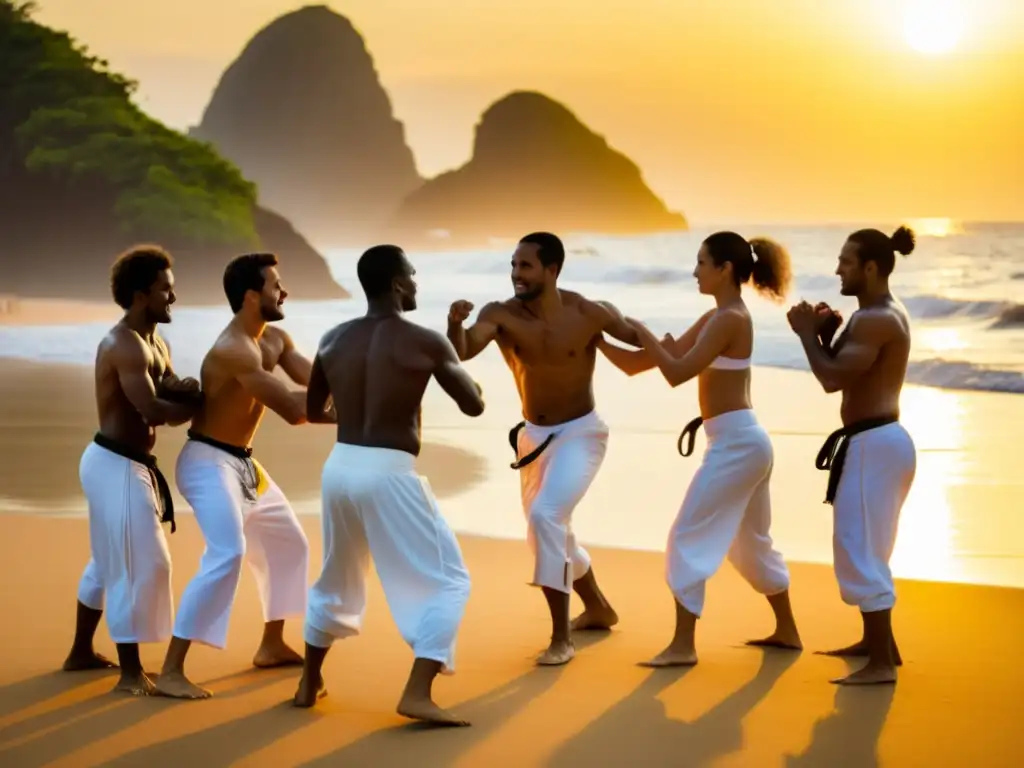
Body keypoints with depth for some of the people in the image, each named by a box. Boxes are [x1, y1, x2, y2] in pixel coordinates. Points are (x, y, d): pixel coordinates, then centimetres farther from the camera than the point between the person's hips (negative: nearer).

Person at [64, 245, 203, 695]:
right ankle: (131, 672, -5)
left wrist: (187, 391, -18)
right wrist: (199, 404, -13)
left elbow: (169, 394, 5)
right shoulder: (125, 345, -19)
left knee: (111, 562, 21)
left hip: (127, 464, 11)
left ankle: (81, 653, 34)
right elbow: (153, 410, -28)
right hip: (115, 465, -11)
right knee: (139, 565, -9)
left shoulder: (155, 345, 14)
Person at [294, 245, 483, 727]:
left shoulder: (334, 340, 6)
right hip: (389, 473, -6)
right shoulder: (425, 343, -9)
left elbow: (311, 410, 18)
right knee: (448, 580, 3)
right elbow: (474, 406, 0)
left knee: (337, 580, 26)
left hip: (340, 466, 6)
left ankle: (309, 684, 37)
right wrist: (454, 360, 18)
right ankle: (417, 694, -10)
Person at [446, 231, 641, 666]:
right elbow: (461, 353, -31)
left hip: (579, 434, -5)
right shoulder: (501, 315, -15)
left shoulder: (588, 314, -18)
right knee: (547, 532, 19)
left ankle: (561, 638, -19)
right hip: (533, 435, 5)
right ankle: (598, 609, 46)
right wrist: (454, 324, -50)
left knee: (546, 517, -25)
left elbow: (641, 339, -2)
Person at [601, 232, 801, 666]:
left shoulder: (730, 320, -15)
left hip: (735, 442, -10)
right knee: (751, 542, 21)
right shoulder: (715, 318, 14)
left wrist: (642, 332, -11)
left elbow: (677, 373, -22)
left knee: (688, 537, -9)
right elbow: (637, 366, 14)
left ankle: (683, 646, -9)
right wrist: (600, 340, 7)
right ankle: (787, 631, 32)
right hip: (745, 441, 10)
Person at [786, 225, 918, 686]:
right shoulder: (882, 315, 15)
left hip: (873, 444, -11)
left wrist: (807, 333, -12)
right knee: (863, 548, 21)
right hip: (880, 440, 11)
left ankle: (882, 663, -10)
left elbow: (833, 379, -26)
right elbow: (847, 376, 17)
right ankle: (877, 641, 32)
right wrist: (826, 335, 2)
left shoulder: (875, 320, -19)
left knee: (859, 551, -10)